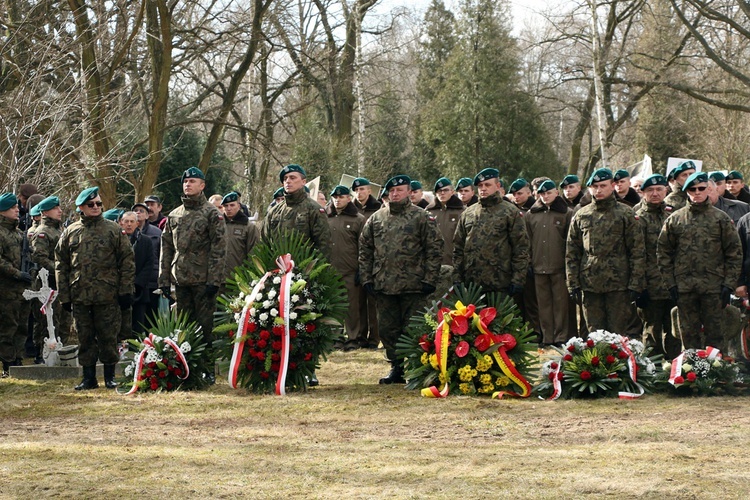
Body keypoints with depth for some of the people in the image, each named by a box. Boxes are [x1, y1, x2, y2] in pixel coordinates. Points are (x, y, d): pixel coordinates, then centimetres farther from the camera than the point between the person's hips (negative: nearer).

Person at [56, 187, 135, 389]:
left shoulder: (113, 231, 2)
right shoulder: (70, 233, 8)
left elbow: (127, 261, 2)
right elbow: (61, 265, 10)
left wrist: (125, 291, -4)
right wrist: (64, 295, 4)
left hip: (107, 296, -2)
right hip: (79, 296, 2)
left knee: (108, 337, 2)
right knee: (85, 338, 7)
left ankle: (110, 376, 11)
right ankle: (89, 378, 14)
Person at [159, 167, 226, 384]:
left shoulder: (212, 214, -1)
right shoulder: (174, 216, 15)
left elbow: (219, 249, -7)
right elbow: (166, 249, 16)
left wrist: (214, 280, -14)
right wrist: (164, 279, 8)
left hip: (203, 280, -5)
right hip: (180, 280, 5)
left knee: (205, 325, -3)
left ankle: (208, 370, 1)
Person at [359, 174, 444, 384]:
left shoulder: (422, 217, 0)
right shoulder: (376, 218, 11)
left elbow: (434, 249, -3)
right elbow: (365, 250, 15)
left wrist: (429, 280, -9)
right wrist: (366, 278, 7)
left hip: (413, 286, -4)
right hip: (383, 286, 4)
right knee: (388, 329, 8)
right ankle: (396, 368, 18)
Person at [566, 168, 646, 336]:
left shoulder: (625, 214, 2)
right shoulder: (580, 216, 11)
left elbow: (637, 251, -1)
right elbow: (572, 253, 12)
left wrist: (636, 284, -8)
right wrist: (573, 283, 4)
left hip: (619, 285, -3)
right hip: (589, 285, 3)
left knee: (622, 335, -3)